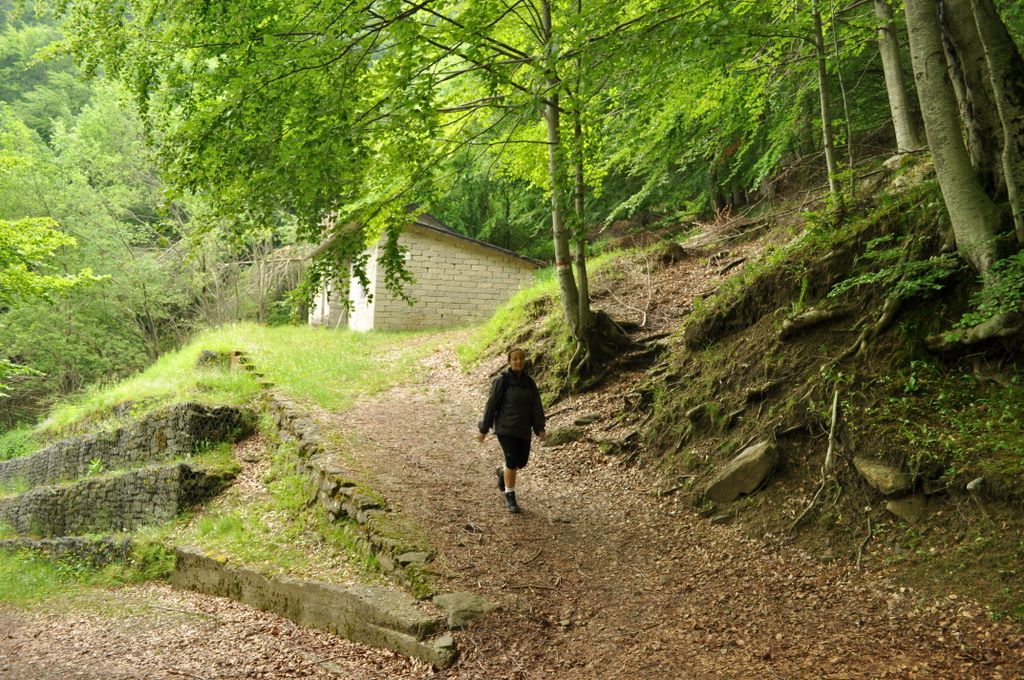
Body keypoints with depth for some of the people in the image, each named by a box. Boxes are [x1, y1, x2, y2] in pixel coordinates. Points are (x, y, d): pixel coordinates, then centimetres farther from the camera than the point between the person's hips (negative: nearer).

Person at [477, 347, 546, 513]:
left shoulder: (529, 382, 6)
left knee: (522, 462, 11)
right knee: (512, 462, -10)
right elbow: (491, 404, -7)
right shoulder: (502, 380, -9)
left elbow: (536, 406, 1)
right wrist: (483, 429, -6)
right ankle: (509, 497, 6)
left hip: (524, 429, 5)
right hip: (506, 429, -5)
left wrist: (540, 428, -9)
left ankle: (502, 472, 44)